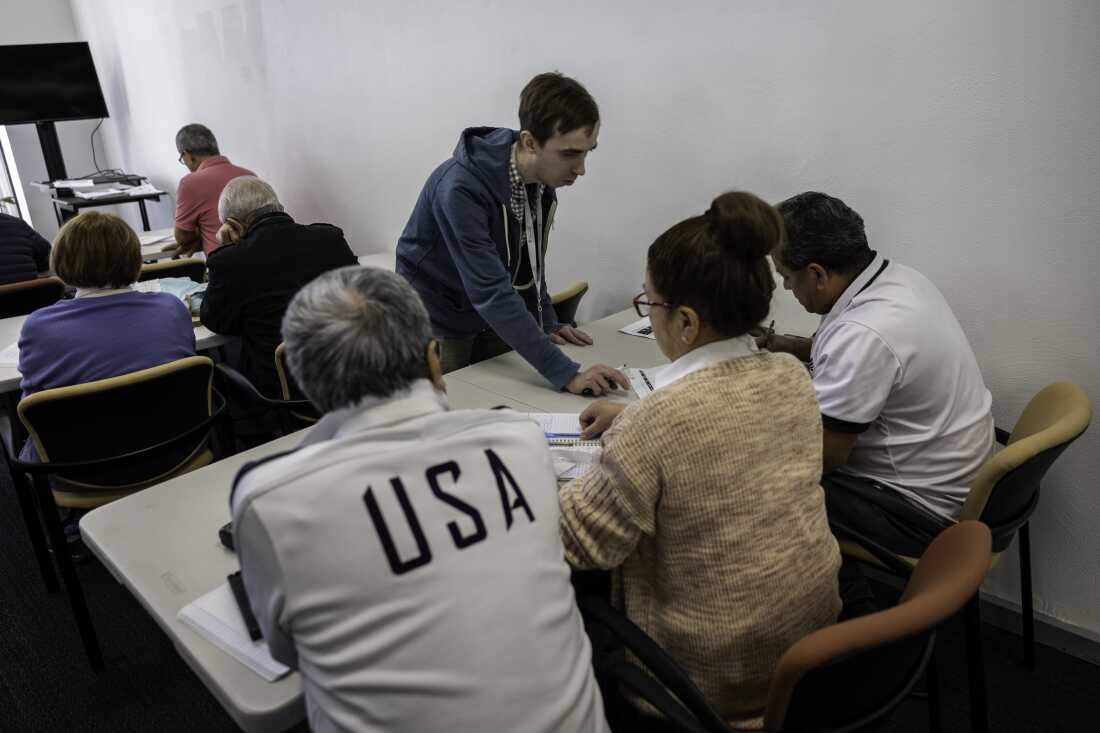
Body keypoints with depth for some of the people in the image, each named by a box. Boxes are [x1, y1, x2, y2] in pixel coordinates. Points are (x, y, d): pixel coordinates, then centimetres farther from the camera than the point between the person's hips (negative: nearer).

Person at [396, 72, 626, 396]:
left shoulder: (544, 176, -9)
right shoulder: (461, 188, -32)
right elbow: (491, 292, -37)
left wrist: (548, 324, -1)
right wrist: (566, 373, -40)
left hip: (494, 321, 6)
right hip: (437, 325, -6)